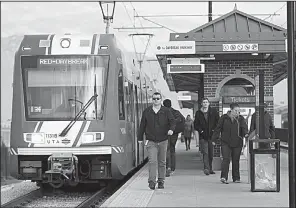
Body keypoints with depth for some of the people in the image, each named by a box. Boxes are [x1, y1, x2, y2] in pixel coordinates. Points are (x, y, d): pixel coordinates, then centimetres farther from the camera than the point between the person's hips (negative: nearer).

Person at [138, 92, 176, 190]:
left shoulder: (166, 111, 4)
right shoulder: (147, 111, 6)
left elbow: (172, 121, -2)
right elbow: (142, 125, 11)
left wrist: (171, 129, -23)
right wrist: (140, 138, 10)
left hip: (163, 141, 1)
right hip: (151, 141, -1)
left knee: (162, 162, 8)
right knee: (152, 161, -12)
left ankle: (161, 181, 18)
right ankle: (152, 181, -14)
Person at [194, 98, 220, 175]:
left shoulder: (213, 112, 6)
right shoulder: (198, 113, 5)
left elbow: (218, 122, 8)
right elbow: (196, 125, 7)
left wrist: (214, 130, -3)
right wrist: (201, 130, -7)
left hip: (211, 136, 2)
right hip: (203, 136, -1)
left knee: (211, 153, 7)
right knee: (205, 153, -12)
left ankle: (210, 169, 17)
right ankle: (206, 168, -17)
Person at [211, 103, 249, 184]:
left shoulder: (240, 119, 6)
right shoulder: (224, 118, 2)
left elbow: (244, 127, -7)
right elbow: (218, 129, 4)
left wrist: (245, 133, -28)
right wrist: (214, 139, 3)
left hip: (237, 143, 2)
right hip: (226, 142, -2)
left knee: (236, 160, 8)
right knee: (226, 159, -13)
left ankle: (236, 178, 17)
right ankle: (224, 177, -18)